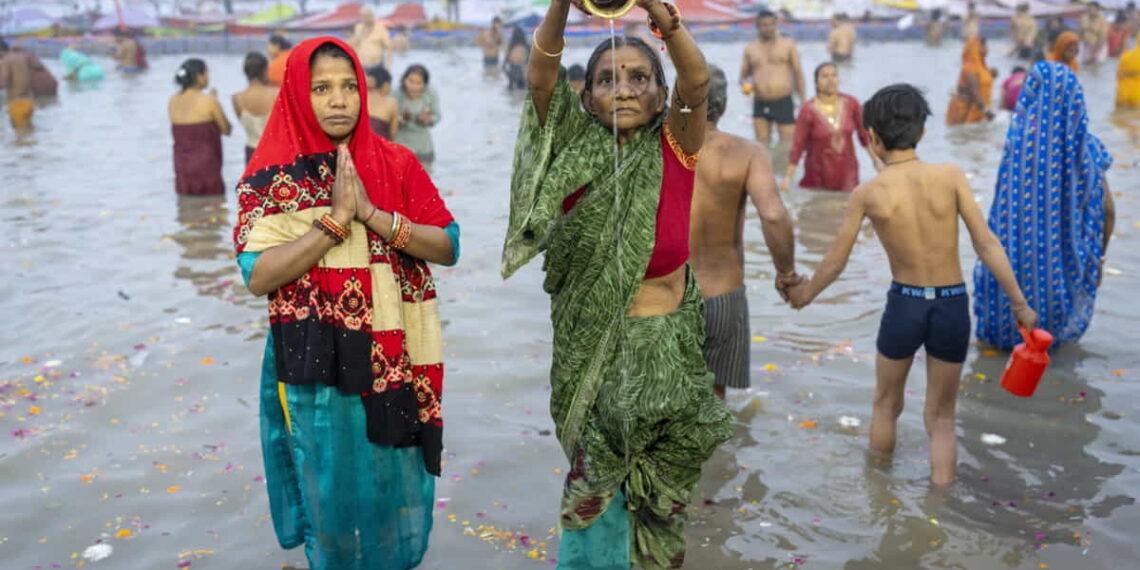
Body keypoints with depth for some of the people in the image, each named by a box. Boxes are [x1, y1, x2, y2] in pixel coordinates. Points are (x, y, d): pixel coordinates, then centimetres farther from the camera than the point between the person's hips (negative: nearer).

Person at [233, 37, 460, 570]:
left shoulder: (396, 162, 0)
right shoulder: (270, 176, -6)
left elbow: (448, 246, -6)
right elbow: (257, 276, -15)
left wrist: (372, 215, -20)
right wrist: (335, 219, -23)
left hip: (395, 360, 2)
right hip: (317, 366, -2)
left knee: (397, 490, 16)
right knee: (334, 495, 14)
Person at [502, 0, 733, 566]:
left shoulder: (674, 150, -8)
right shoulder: (575, 155, -7)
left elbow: (696, 82, -25)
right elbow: (541, 79, -22)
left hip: (667, 347, 0)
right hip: (590, 345, 0)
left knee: (660, 492, 18)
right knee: (594, 482, 16)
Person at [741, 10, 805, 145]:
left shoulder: (788, 44, 6)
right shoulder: (750, 49, 12)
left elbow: (798, 73, 6)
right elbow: (744, 75, 19)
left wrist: (802, 101, 1)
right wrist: (744, 84, -6)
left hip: (784, 103, -2)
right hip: (760, 104, 2)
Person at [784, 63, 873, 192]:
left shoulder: (851, 104, -3)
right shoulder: (808, 111, -12)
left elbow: (864, 135, 7)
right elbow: (798, 145, -9)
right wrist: (789, 176, -11)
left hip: (848, 173, 2)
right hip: (818, 176, -2)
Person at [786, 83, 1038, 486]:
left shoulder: (867, 193, -9)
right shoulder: (951, 176, -9)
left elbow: (835, 262, 0)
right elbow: (987, 246, -8)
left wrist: (805, 293, 19)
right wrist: (1020, 304, 1)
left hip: (903, 305, 0)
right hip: (953, 307, 1)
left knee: (886, 405, 24)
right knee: (941, 417, 17)